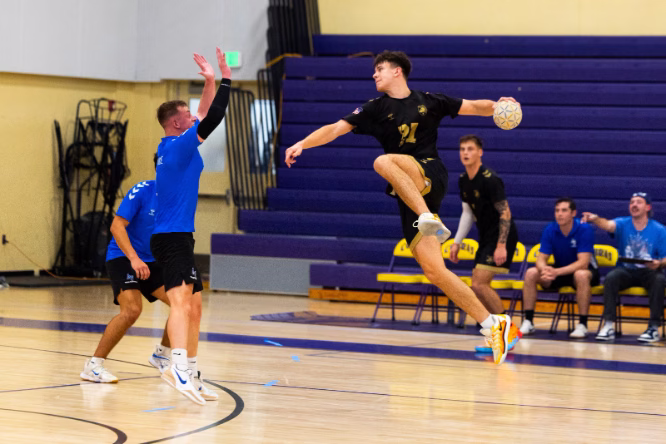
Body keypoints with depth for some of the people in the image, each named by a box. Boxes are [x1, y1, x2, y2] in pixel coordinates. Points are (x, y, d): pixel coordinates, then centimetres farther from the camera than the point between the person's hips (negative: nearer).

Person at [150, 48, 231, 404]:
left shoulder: (171, 147, 16)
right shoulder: (178, 145, -11)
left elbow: (205, 116, 29)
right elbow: (213, 117, -18)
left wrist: (210, 82, 26)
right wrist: (224, 77, -8)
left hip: (177, 237, 11)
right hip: (172, 237, -11)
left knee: (193, 306, 15)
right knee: (181, 299, -27)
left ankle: (191, 377, 21)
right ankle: (179, 367, -46)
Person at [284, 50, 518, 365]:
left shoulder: (428, 101, 8)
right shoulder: (376, 108, 12)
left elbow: (475, 108, 13)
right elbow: (336, 129, 5)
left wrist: (497, 105, -7)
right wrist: (302, 144, -10)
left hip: (431, 178, -3)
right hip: (409, 198, 3)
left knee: (383, 161, -30)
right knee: (433, 269, -9)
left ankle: (430, 218, -35)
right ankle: (492, 325, -5)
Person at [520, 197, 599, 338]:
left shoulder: (584, 229, -22)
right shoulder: (550, 230, -9)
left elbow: (583, 263, -28)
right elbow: (541, 259, -9)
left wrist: (557, 272, -42)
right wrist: (545, 269, -36)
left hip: (584, 270, -4)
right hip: (559, 271, 4)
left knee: (581, 275, -39)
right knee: (531, 273, -19)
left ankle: (582, 325, -31)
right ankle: (528, 322, -13)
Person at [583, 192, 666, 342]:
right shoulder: (623, 224, 0)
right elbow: (608, 225, -24)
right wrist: (596, 219, -47)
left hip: (648, 272, -1)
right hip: (625, 271, 1)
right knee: (611, 277, -30)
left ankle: (654, 327, -27)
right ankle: (608, 326, -31)